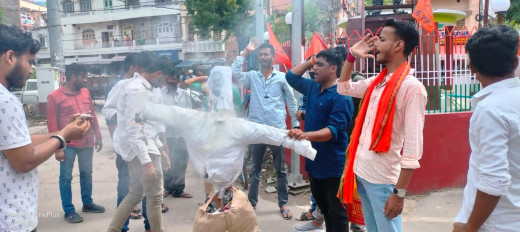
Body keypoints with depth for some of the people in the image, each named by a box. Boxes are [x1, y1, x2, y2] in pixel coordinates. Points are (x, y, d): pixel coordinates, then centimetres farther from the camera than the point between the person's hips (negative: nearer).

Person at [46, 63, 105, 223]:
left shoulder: (85, 92, 7)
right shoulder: (55, 96, -7)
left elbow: (93, 116, 13)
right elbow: (52, 124, -8)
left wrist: (98, 137, 13)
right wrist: (58, 148, -11)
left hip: (87, 142, 5)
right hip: (68, 145, -5)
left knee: (86, 174, 16)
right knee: (66, 177, 5)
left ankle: (87, 203, 31)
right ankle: (68, 211, 17)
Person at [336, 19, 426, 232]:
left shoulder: (412, 87, -15)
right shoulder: (376, 82, 7)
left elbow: (413, 147, -18)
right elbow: (344, 89, 25)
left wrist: (399, 192, -19)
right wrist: (352, 56, 11)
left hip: (383, 179, -7)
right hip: (361, 172, 7)